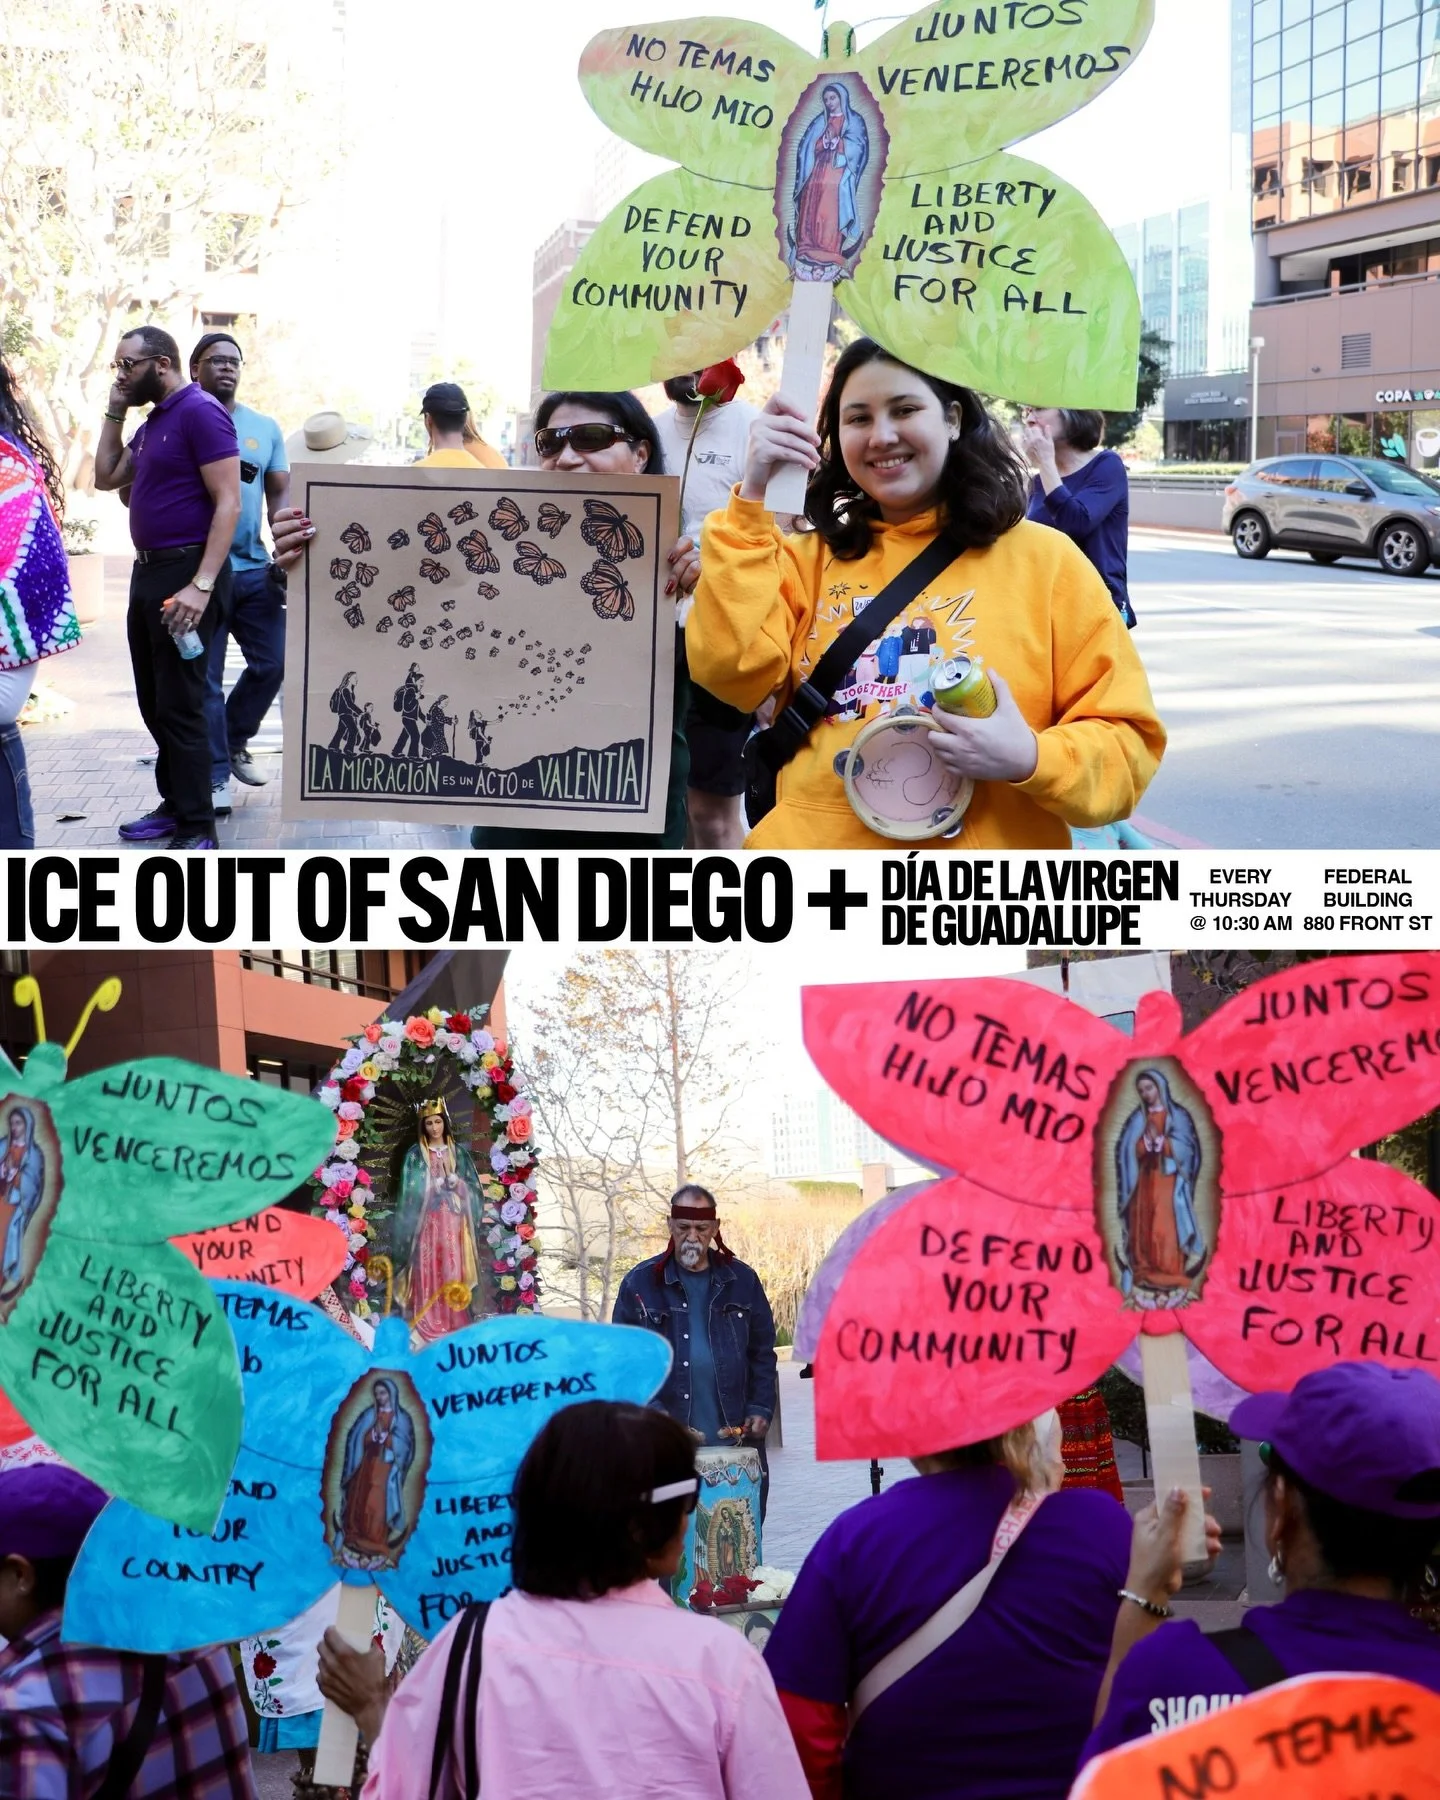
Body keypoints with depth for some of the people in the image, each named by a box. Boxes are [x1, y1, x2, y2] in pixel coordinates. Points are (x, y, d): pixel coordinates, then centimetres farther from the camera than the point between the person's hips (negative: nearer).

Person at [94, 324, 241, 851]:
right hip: (149, 571, 10)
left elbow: (228, 503, -21)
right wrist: (114, 412, 13)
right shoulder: (153, 421, 15)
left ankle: (197, 831, -2)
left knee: (179, 706, -8)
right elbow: (106, 477, 24)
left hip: (185, 572, -10)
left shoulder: (200, 412, -14)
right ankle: (175, 805, 25)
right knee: (154, 703, 15)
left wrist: (201, 586, -28)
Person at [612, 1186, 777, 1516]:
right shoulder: (640, 1284, 3)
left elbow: (762, 1352, 14)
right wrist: (654, 1415, -11)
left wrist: (761, 1409, 1)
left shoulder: (742, 1280, 10)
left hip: (736, 1441, 2)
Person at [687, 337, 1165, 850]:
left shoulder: (1045, 560, -1)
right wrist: (752, 498, -10)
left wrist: (1030, 758, -21)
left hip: (986, 865, -2)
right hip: (814, 842, 2)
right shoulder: (808, 559, 7)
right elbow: (730, 670, -10)